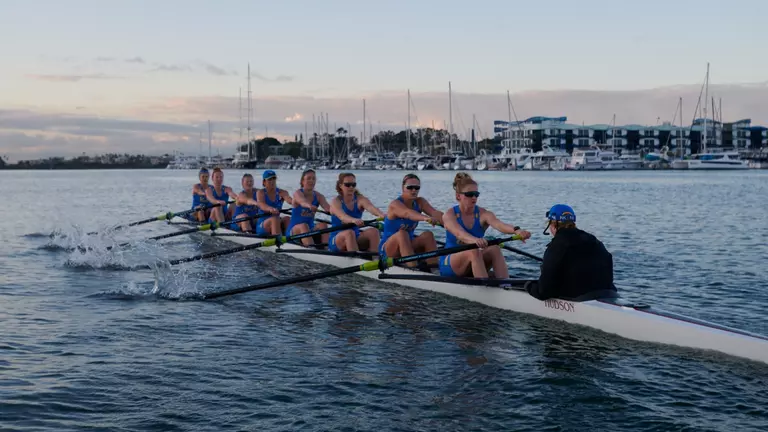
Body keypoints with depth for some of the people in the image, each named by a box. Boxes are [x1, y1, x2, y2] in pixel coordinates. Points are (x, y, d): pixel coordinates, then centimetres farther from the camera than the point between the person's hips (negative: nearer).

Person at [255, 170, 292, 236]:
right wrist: (270, 209, -47)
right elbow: (261, 204, -23)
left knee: (287, 219, -24)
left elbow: (288, 199, -20)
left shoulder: (281, 193, 4)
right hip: (262, 226, -3)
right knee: (274, 219, -31)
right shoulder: (260, 193, -1)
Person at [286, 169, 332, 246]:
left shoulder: (318, 196, 3)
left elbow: (327, 207, -18)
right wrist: (309, 206, -59)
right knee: (304, 226, -33)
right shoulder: (298, 194, -10)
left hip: (310, 230, 4)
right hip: (294, 231, -4)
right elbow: (303, 202, -35)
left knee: (322, 225, -23)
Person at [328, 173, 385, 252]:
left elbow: (370, 207, -23)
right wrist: (353, 220, -53)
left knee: (373, 231, -22)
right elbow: (342, 216, -29)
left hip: (356, 238, 3)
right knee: (349, 233, -34)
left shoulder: (360, 199, 1)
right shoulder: (336, 202, -7)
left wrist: (381, 215, -46)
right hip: (336, 241, -3)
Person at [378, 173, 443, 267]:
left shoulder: (420, 202, 1)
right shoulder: (395, 204, -18)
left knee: (428, 235, -19)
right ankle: (413, 267, -46)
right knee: (402, 234, -35)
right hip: (386, 249, -6)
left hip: (408, 245, 6)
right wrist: (425, 218, -61)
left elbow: (435, 213, -18)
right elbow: (407, 213, -41)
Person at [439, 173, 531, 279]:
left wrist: (516, 230, -48)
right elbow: (459, 233, -32)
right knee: (473, 251, -32)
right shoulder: (449, 215, -10)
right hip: (449, 265, -3)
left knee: (495, 249, -25)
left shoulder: (483, 214, -3)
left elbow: (499, 224, -25)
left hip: (472, 269, 3)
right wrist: (474, 240, -55)